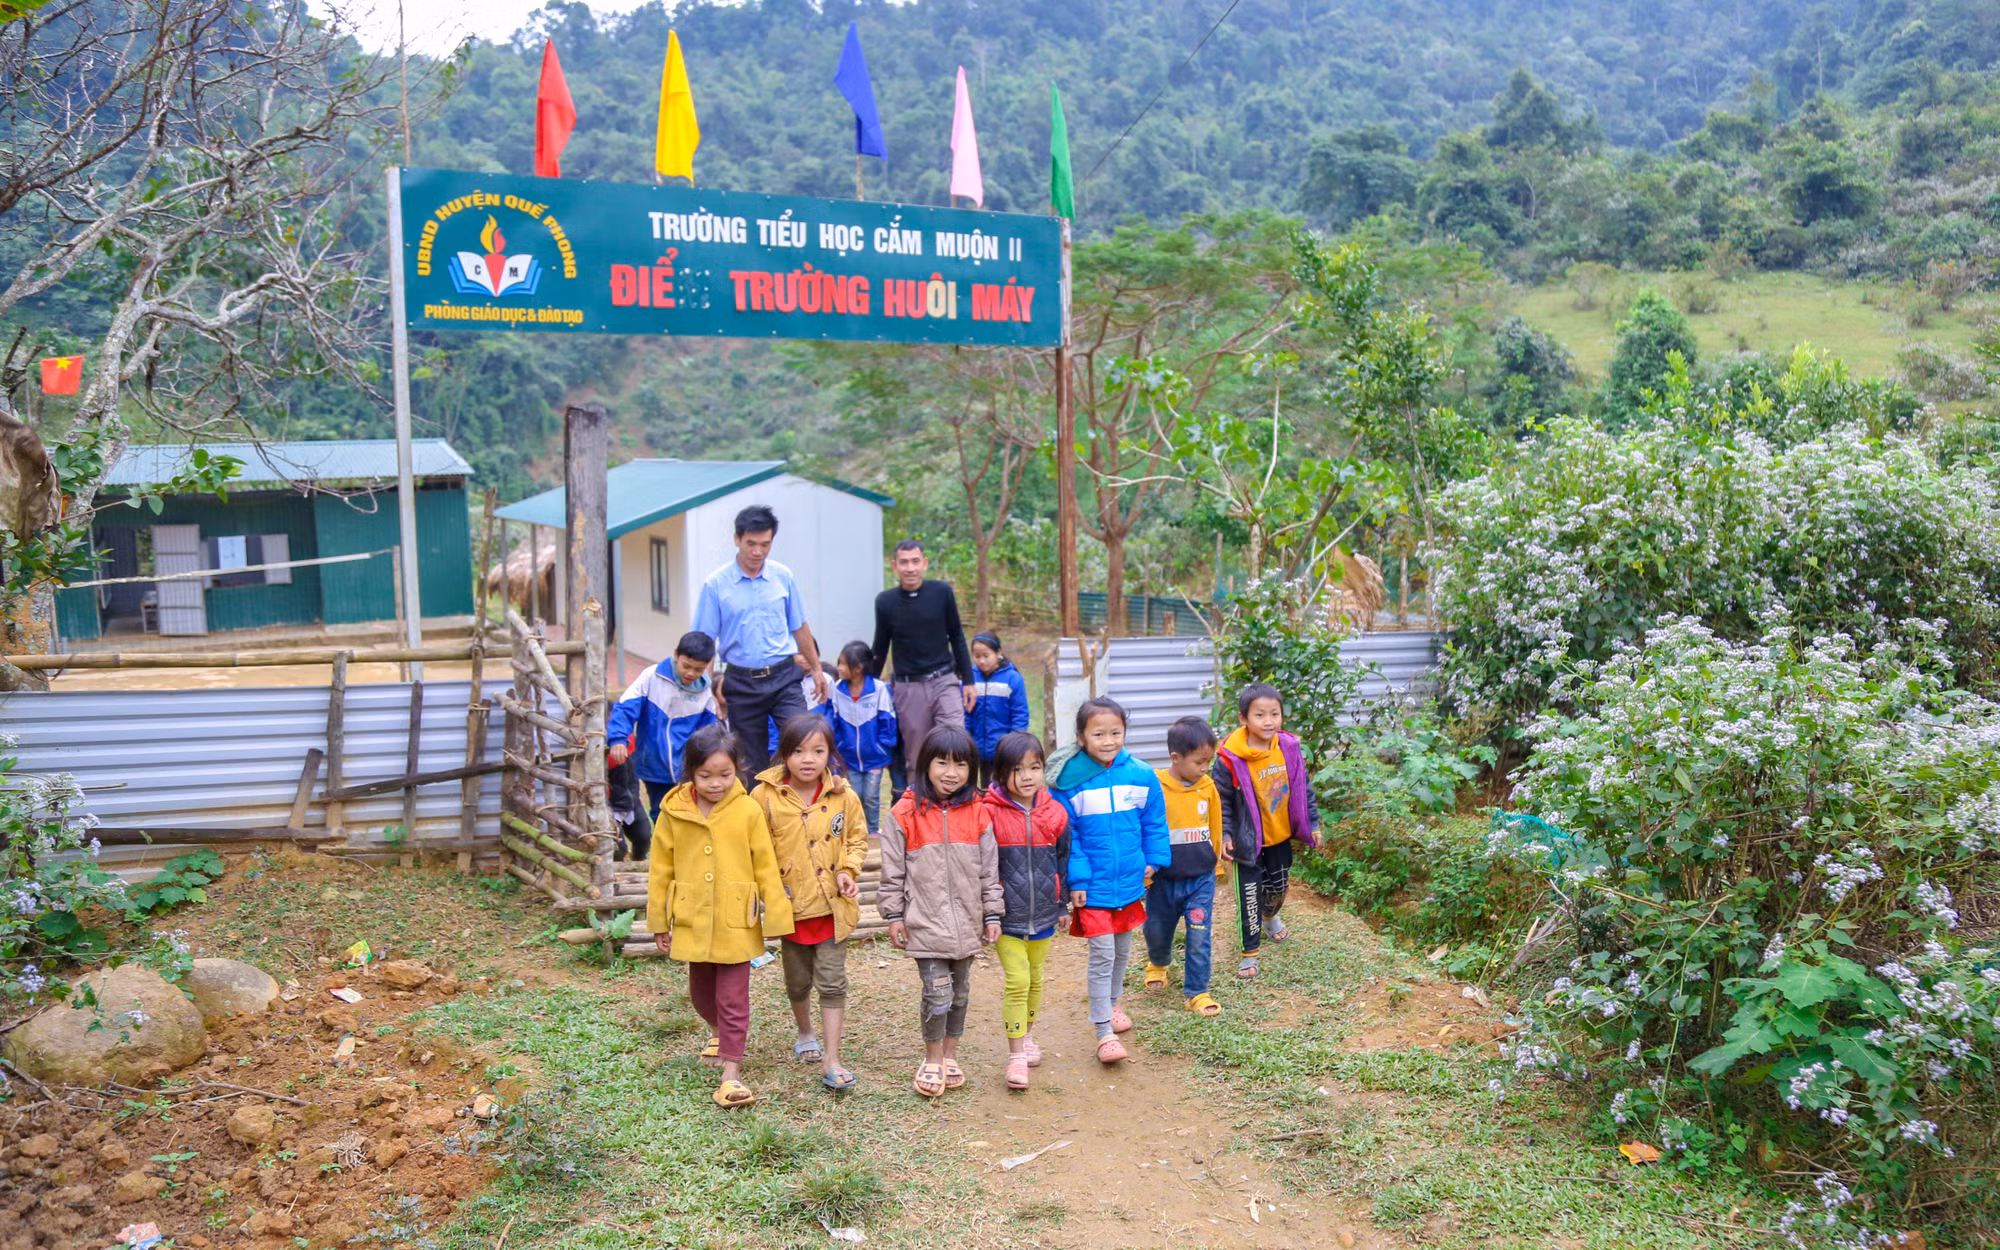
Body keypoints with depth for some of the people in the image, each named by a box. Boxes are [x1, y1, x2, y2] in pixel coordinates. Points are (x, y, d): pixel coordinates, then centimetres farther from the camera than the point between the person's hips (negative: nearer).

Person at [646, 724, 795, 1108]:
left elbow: (766, 868, -5)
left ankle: (731, 1073, 8)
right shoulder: (674, 812, -6)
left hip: (736, 924, -3)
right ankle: (719, 1032, 50)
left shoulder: (749, 812, -11)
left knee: (733, 999, 0)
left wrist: (776, 917, -3)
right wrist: (659, 922, 7)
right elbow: (660, 868, 3)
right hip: (692, 921, 3)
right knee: (701, 992, 21)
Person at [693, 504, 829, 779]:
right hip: (741, 682, -1)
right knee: (752, 763, 8)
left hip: (783, 676, 1)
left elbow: (799, 628, 13)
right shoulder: (716, 584, -5)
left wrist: (816, 668, 17)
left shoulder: (783, 576, 2)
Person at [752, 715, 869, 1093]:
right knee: (797, 981, 18)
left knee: (832, 982, -1)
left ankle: (831, 1061, 3)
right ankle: (805, 1034, 45)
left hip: (832, 903, -1)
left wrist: (849, 870, -10)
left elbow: (857, 837, 5)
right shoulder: (766, 795, -11)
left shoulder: (843, 795, -8)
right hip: (790, 904, 1)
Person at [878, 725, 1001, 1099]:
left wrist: (992, 915, 6)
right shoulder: (905, 814, -7)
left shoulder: (978, 814, 1)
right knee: (937, 992, -6)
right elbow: (893, 871, -2)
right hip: (926, 923, -3)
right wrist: (894, 916, -2)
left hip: (966, 923, 3)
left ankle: (950, 1056, 31)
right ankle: (932, 1061, 14)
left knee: (960, 992, 14)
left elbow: (989, 870, 6)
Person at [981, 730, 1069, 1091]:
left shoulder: (1054, 814, -2)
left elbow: (1064, 862, 9)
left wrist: (1063, 906, 14)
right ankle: (1016, 1055, 0)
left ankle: (1027, 1036, 37)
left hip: (1043, 914, 4)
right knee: (1017, 981, -8)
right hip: (1007, 916, -4)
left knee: (1034, 979, 18)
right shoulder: (990, 815, -14)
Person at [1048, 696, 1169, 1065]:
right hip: (1093, 884, -4)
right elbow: (1066, 836, -10)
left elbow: (1154, 823, 5)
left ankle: (1111, 1004, 43)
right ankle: (1104, 1032, 4)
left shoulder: (1141, 776, -8)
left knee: (1122, 950, 20)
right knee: (1101, 954, -4)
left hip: (1130, 881, 4)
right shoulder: (1069, 781, -15)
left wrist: (1154, 862, 3)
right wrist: (1076, 879, -12)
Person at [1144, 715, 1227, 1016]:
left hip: (1201, 878, 1)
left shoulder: (1208, 787, -6)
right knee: (1157, 931, 19)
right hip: (1164, 879, -1)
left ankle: (1196, 992, 13)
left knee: (1199, 938, -1)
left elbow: (1216, 829, 8)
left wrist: (1217, 865, 16)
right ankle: (1158, 963, 49)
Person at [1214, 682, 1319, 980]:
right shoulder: (1231, 758, -23)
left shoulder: (1289, 748, -9)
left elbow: (1304, 788, 3)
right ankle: (1250, 951, 16)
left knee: (1279, 884, 24)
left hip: (1281, 836, 5)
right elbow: (1222, 799, -13)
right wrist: (1225, 833, -17)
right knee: (1250, 895, 1)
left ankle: (1270, 916, 56)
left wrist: (1313, 823, 6)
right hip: (1249, 840, -4)